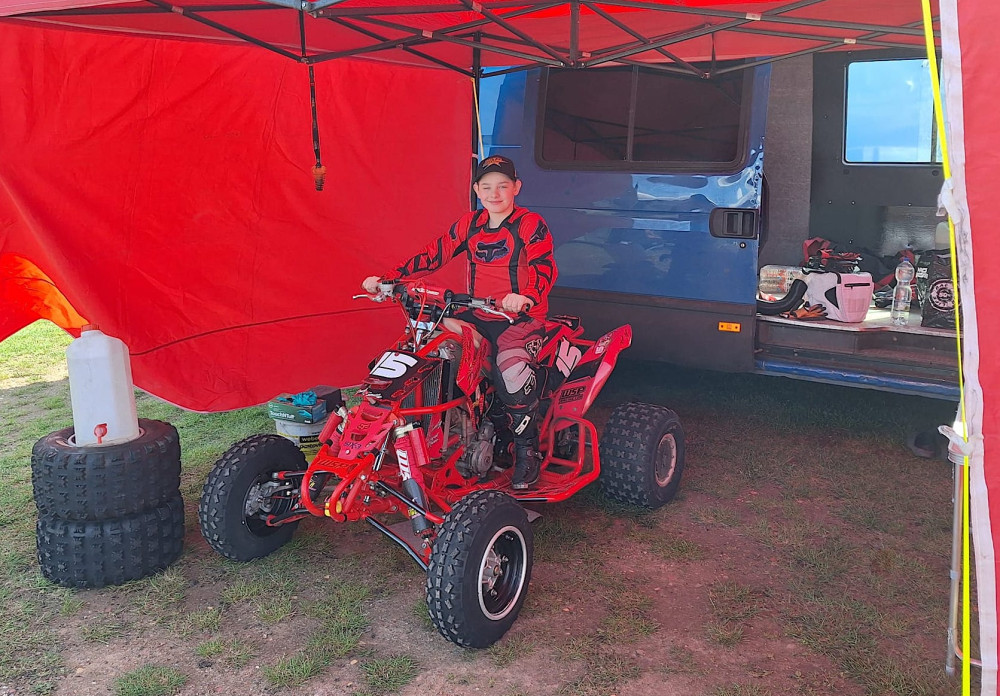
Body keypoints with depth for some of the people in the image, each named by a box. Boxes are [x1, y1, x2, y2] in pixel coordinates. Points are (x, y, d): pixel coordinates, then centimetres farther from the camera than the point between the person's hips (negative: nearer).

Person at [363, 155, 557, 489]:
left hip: (521, 318, -6)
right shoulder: (470, 224, 11)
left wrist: (526, 297, -43)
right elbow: (432, 255, 8)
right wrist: (387, 279, -2)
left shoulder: (531, 225, -6)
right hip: (477, 316, 7)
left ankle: (527, 452, -8)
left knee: (513, 373, -31)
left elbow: (545, 269, -20)